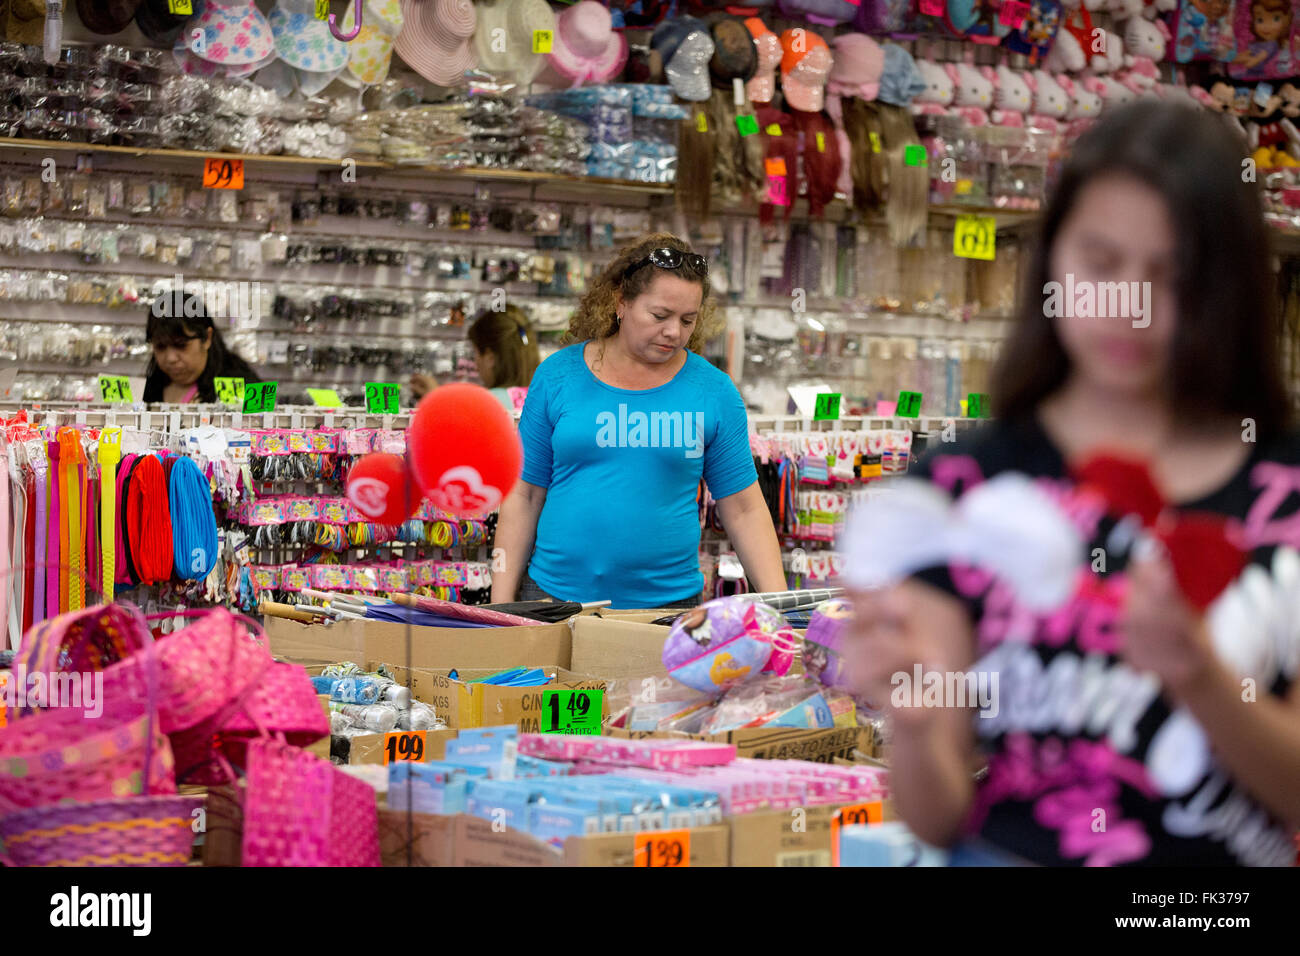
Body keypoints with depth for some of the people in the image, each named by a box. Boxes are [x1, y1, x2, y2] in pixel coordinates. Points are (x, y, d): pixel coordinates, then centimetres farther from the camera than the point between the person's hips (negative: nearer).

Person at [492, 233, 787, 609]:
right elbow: (524, 496, 4)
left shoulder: (714, 391, 1)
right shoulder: (558, 375, 2)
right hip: (555, 593, 0)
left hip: (667, 601, 0)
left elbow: (745, 511, 3)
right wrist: (501, 607, 1)